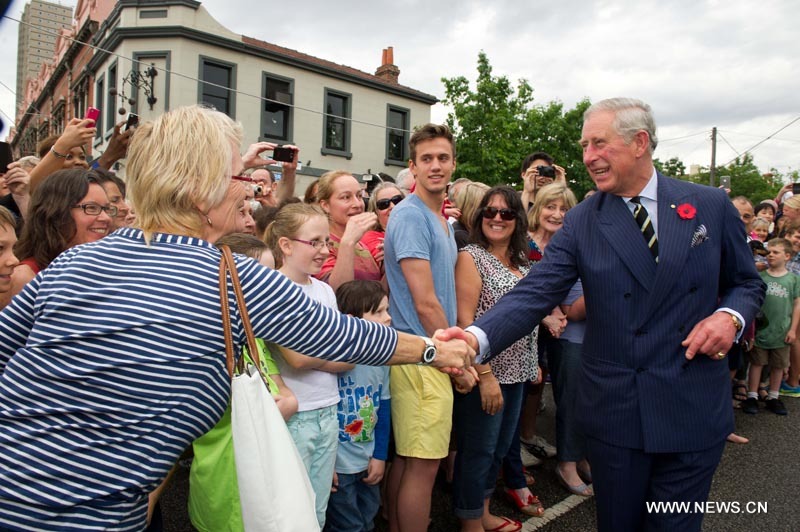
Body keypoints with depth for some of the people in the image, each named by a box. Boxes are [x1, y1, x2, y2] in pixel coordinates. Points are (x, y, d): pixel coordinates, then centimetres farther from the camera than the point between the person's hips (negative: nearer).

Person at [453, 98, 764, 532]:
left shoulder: (710, 206, 0)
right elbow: (534, 293, -15)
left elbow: (747, 282, 11)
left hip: (694, 411, 1)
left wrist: (730, 316, -12)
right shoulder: (581, 222, -4)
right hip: (614, 411, 0)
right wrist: (476, 337, -32)